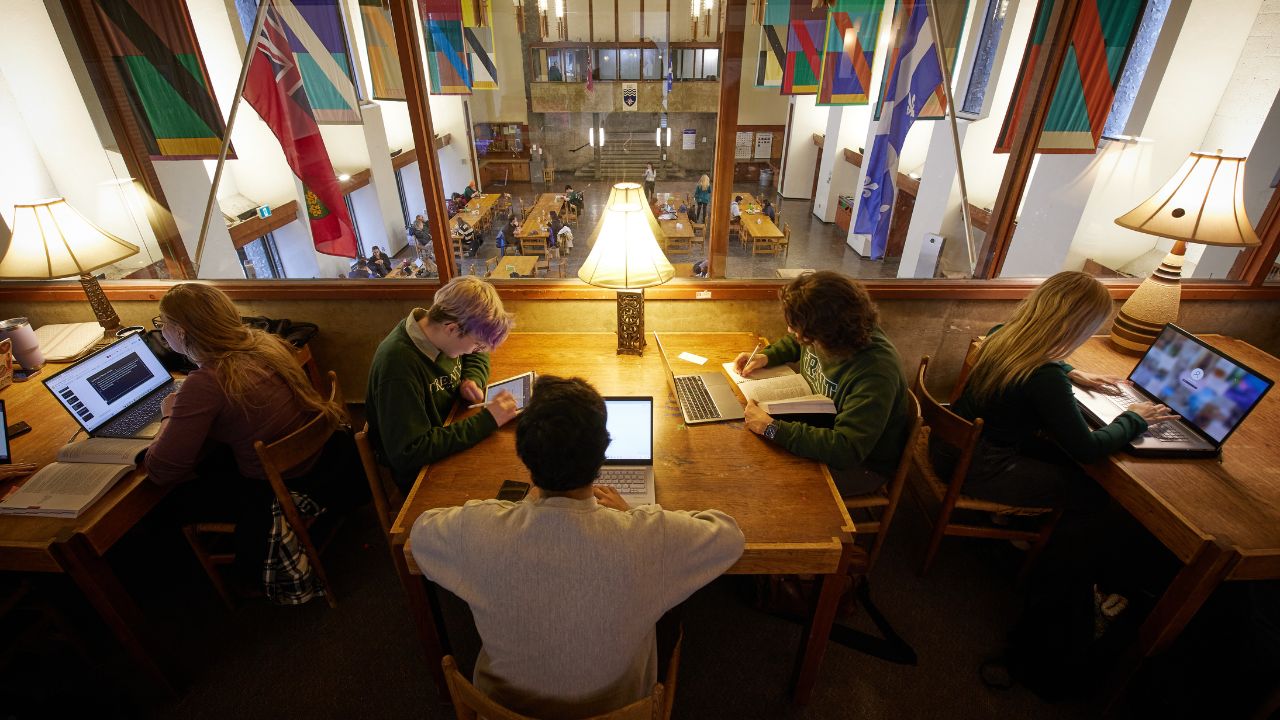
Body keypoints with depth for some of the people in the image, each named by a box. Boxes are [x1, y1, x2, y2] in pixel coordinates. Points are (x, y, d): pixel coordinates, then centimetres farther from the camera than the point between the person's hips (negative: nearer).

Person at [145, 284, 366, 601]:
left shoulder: (204, 385, -24)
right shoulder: (263, 342, -4)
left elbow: (161, 471, -16)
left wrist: (169, 414, 0)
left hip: (303, 490, -7)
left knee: (181, 495, 15)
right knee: (211, 461, 25)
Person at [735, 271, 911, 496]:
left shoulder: (875, 374, -36)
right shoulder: (816, 337, -14)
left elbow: (846, 450, -41)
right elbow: (794, 343, 13)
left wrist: (772, 428, -41)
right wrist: (765, 357, -8)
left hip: (862, 465, -7)